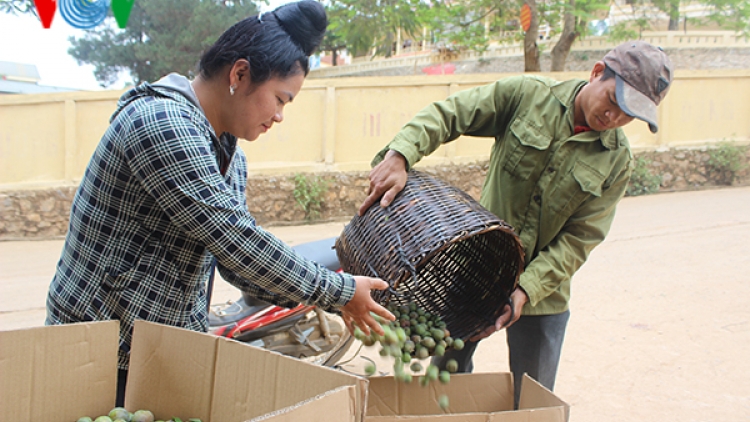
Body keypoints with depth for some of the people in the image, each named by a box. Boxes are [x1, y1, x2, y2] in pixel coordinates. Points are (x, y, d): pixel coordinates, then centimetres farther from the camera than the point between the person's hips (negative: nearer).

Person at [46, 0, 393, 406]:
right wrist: (339, 292, -17)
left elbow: (232, 257, 11)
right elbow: (235, 239, -25)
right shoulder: (161, 122, -21)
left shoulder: (231, 158, 9)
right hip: (107, 355, -8)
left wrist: (311, 298, -2)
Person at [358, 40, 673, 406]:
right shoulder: (528, 95, -9)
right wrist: (399, 156, -29)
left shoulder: (616, 162, -6)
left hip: (542, 294, 0)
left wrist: (527, 290, -22)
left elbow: (579, 238, -10)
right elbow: (449, 114, -11)